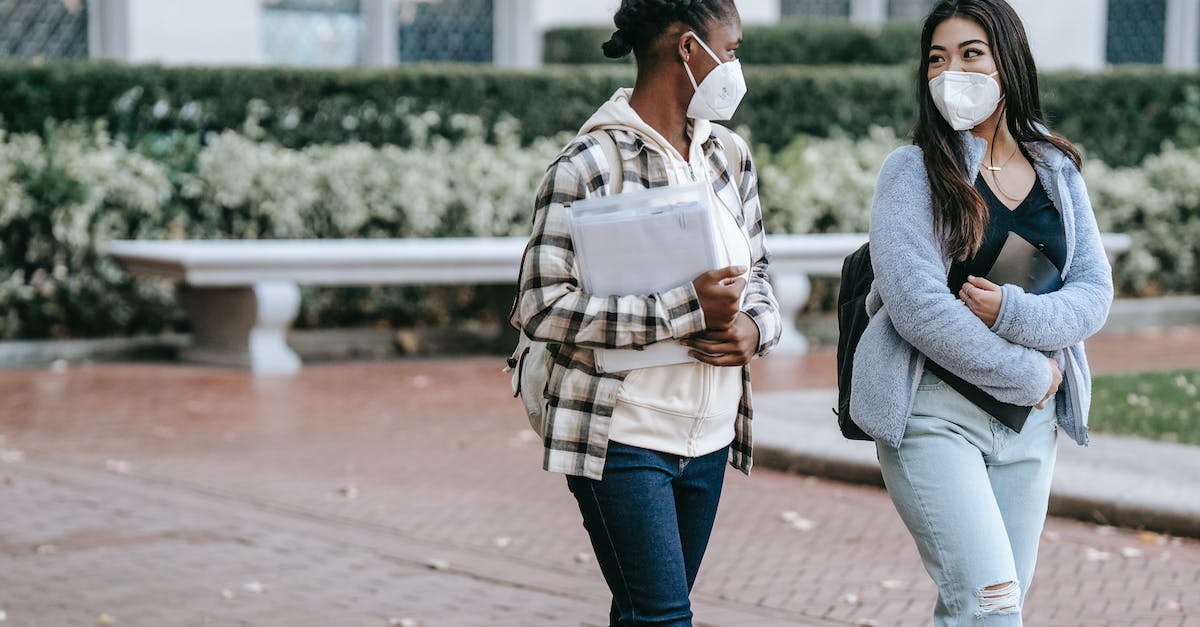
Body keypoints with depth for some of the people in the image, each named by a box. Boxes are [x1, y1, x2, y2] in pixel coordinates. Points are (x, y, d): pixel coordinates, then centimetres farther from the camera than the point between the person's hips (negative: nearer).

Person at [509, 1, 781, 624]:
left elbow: (756, 275, 19)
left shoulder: (730, 155, 9)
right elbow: (541, 306, -17)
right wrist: (687, 309, -23)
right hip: (620, 438, -7)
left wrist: (753, 326, -6)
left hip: (708, 436, 7)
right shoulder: (587, 164, -13)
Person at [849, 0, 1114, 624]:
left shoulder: (1057, 171, 8)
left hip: (1030, 422, 5)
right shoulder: (914, 170, -6)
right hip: (934, 413, -5)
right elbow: (918, 305, -16)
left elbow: (1094, 293, 2)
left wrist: (1011, 312, -18)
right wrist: (1030, 374, -12)